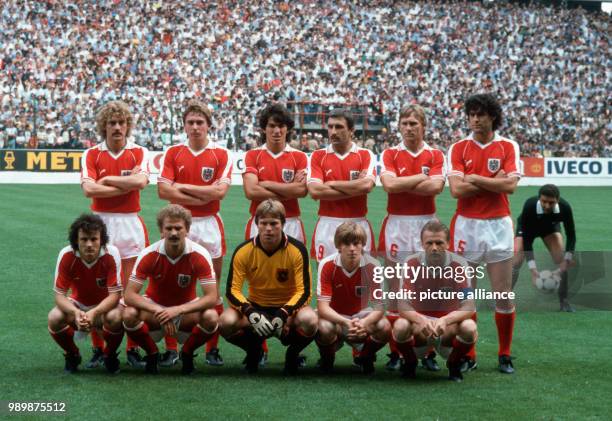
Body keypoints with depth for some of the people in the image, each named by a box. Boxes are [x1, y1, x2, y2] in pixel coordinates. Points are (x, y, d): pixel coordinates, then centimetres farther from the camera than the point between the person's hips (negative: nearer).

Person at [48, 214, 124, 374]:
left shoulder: (111, 254, -25)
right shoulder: (66, 255, -22)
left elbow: (114, 294, -25)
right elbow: (59, 295, -20)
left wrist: (94, 313, -43)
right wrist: (76, 313, -42)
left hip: (105, 306, -1)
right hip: (77, 305, 1)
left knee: (115, 318, -35)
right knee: (55, 317, -29)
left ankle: (110, 355, -2)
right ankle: (72, 355, 3)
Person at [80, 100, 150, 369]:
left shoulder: (139, 153, 4)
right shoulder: (91, 155, 4)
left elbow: (141, 180, -16)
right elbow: (89, 189, -12)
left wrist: (107, 179, -10)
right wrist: (127, 184, -10)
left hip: (130, 223, 0)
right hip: (100, 223, 0)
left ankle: (133, 348, 7)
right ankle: (98, 348, 8)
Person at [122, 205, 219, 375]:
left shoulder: (199, 255, -20)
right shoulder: (149, 255, -19)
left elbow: (212, 297, -24)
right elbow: (130, 295, -21)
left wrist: (178, 310, -36)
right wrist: (159, 311, -35)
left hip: (187, 308, 0)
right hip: (154, 306, 0)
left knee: (211, 317, -32)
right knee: (129, 315, -31)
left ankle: (187, 353, 0)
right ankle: (152, 353, -1)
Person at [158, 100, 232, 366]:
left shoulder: (221, 154, 3)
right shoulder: (173, 153, 6)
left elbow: (220, 190, -10)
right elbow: (163, 189, -6)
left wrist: (184, 187, -7)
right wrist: (202, 197, -10)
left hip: (209, 225, -1)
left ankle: (213, 347, 8)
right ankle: (171, 346, 8)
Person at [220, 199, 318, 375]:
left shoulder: (297, 250, -16)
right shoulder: (243, 251, -13)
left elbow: (303, 291, -15)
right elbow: (232, 290, -13)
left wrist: (284, 313, -32)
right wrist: (251, 313, -32)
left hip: (288, 306, -1)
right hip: (256, 306, 1)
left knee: (309, 320, -36)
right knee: (226, 322, -29)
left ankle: (293, 353, 0)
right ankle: (253, 351, 6)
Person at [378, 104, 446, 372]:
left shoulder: (435, 155, 6)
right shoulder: (390, 154, 6)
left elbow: (436, 186, -11)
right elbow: (389, 184, -12)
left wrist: (401, 184, -8)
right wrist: (421, 178, -7)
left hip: (426, 224, 0)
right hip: (396, 224, 0)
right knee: (395, 289, 1)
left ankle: (429, 352, 7)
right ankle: (395, 352, 7)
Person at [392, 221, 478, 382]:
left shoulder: (459, 264, -13)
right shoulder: (412, 263, -11)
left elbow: (468, 306, -18)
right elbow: (402, 304, -15)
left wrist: (445, 321, -37)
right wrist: (421, 320, -37)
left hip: (448, 325, 0)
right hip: (419, 320, 0)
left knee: (469, 328, -32)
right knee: (400, 327, -32)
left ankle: (454, 364, 1)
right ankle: (410, 363, 2)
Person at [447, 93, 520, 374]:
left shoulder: (508, 147, 2)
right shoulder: (458, 148, 3)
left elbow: (510, 185, -12)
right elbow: (456, 189, -10)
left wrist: (474, 178, -11)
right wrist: (493, 182, -9)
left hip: (498, 224, 0)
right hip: (466, 225, 0)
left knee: (504, 294, 2)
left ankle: (505, 355, 14)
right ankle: (467, 354, 15)